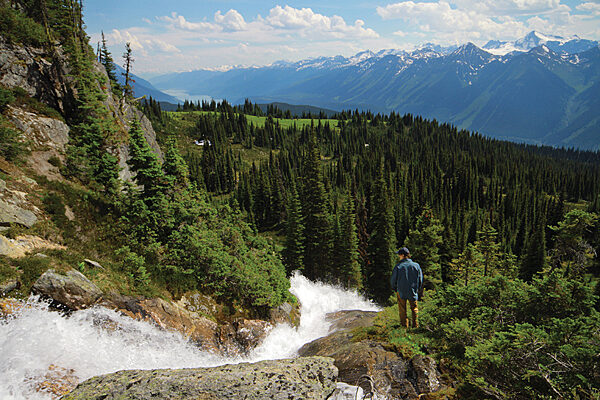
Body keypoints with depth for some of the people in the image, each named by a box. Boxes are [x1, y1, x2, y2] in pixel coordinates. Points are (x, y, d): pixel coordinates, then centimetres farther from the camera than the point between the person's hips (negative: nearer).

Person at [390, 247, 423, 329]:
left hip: (401, 291, -2)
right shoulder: (416, 265, -6)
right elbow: (420, 279, 2)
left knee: (402, 309, 12)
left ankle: (404, 325, 17)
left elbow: (393, 279, -5)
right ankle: (415, 324, 16)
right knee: (414, 308, 17)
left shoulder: (398, 266, -12)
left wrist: (395, 289, 12)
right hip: (413, 291, 2)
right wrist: (418, 290, 15)